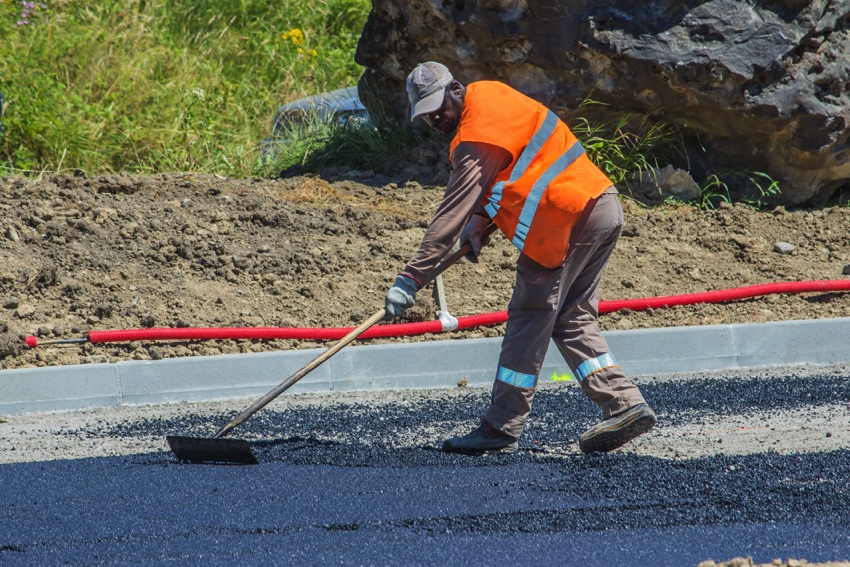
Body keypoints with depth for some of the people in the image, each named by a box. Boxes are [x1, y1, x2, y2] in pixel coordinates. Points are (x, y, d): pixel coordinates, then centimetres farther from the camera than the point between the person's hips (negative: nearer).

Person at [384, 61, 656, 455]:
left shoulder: (479, 137, -16)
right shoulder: (486, 93, 14)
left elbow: (452, 212, -20)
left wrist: (411, 278, -20)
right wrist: (480, 222, 8)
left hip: (568, 222, -10)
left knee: (530, 318, -5)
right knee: (572, 320, 13)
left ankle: (501, 427, -2)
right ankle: (625, 404, 5)